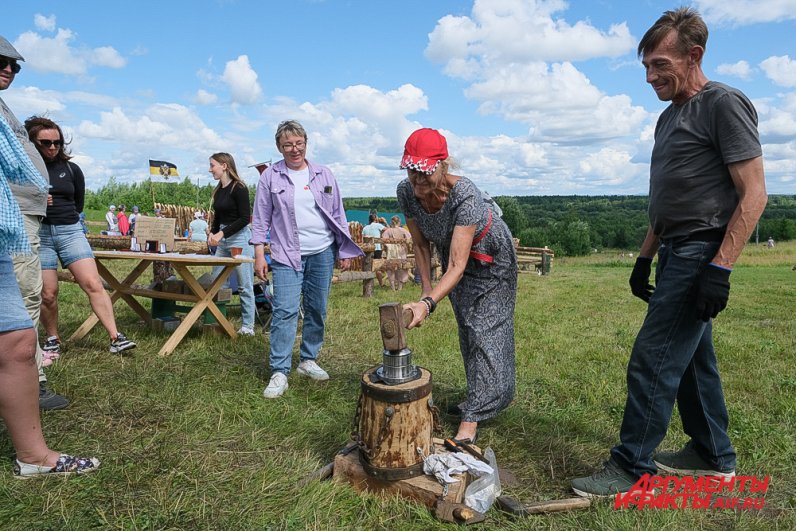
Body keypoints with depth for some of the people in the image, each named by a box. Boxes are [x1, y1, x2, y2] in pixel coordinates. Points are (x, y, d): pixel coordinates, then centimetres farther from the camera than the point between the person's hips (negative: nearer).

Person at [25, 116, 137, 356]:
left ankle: (115, 338, -10)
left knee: (93, 284, -9)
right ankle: (53, 340, 24)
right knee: (48, 294, 1)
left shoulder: (71, 169, 7)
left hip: (70, 231, 1)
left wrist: (63, 217, 12)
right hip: (38, 234, -1)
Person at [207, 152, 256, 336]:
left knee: (245, 286, -2)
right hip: (222, 240, 8)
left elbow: (245, 218, -15)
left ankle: (248, 326, 6)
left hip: (240, 238, -8)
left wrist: (222, 234, -19)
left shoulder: (239, 188, -10)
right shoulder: (218, 191, 14)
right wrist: (213, 233, 3)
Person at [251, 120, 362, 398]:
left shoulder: (324, 174, 8)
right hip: (287, 255, -3)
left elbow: (338, 214, 11)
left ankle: (308, 360, 25)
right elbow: (261, 219, 4)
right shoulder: (270, 177, 2)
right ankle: (279, 372, -3)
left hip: (323, 253, 3)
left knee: (317, 310, 9)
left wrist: (345, 250, 8)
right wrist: (259, 255, -3)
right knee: (285, 311, -9)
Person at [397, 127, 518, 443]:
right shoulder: (406, 192, -23)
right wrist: (426, 290, -8)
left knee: (485, 331, -9)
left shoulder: (465, 196, -40)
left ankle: (471, 421, -5)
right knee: (467, 329, 14)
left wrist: (428, 304, -55)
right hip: (452, 252, 6)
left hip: (490, 257, -6)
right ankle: (479, 398, 32)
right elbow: (421, 244, -7)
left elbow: (458, 266, -43)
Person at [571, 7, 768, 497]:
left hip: (700, 252, -9)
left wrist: (720, 268, -21)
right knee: (692, 359, 14)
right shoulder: (670, 117, 18)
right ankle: (714, 456, 28)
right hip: (675, 254, 9)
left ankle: (632, 467, 2)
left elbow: (754, 193, -14)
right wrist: (645, 258, 18)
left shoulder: (723, 104, -8)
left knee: (653, 361, -9)